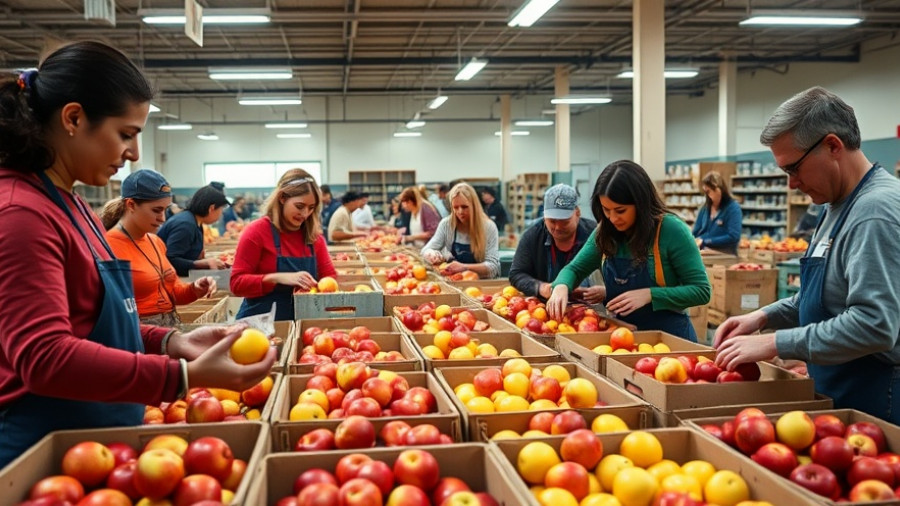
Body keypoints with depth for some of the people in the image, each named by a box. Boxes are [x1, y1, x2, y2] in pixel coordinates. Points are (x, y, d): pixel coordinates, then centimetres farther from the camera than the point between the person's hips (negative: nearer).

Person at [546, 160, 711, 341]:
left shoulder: (671, 230, -16)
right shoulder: (605, 232, -1)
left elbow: (701, 290, -15)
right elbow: (575, 269, 8)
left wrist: (649, 295, -26)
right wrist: (561, 286, -15)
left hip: (668, 336, -4)